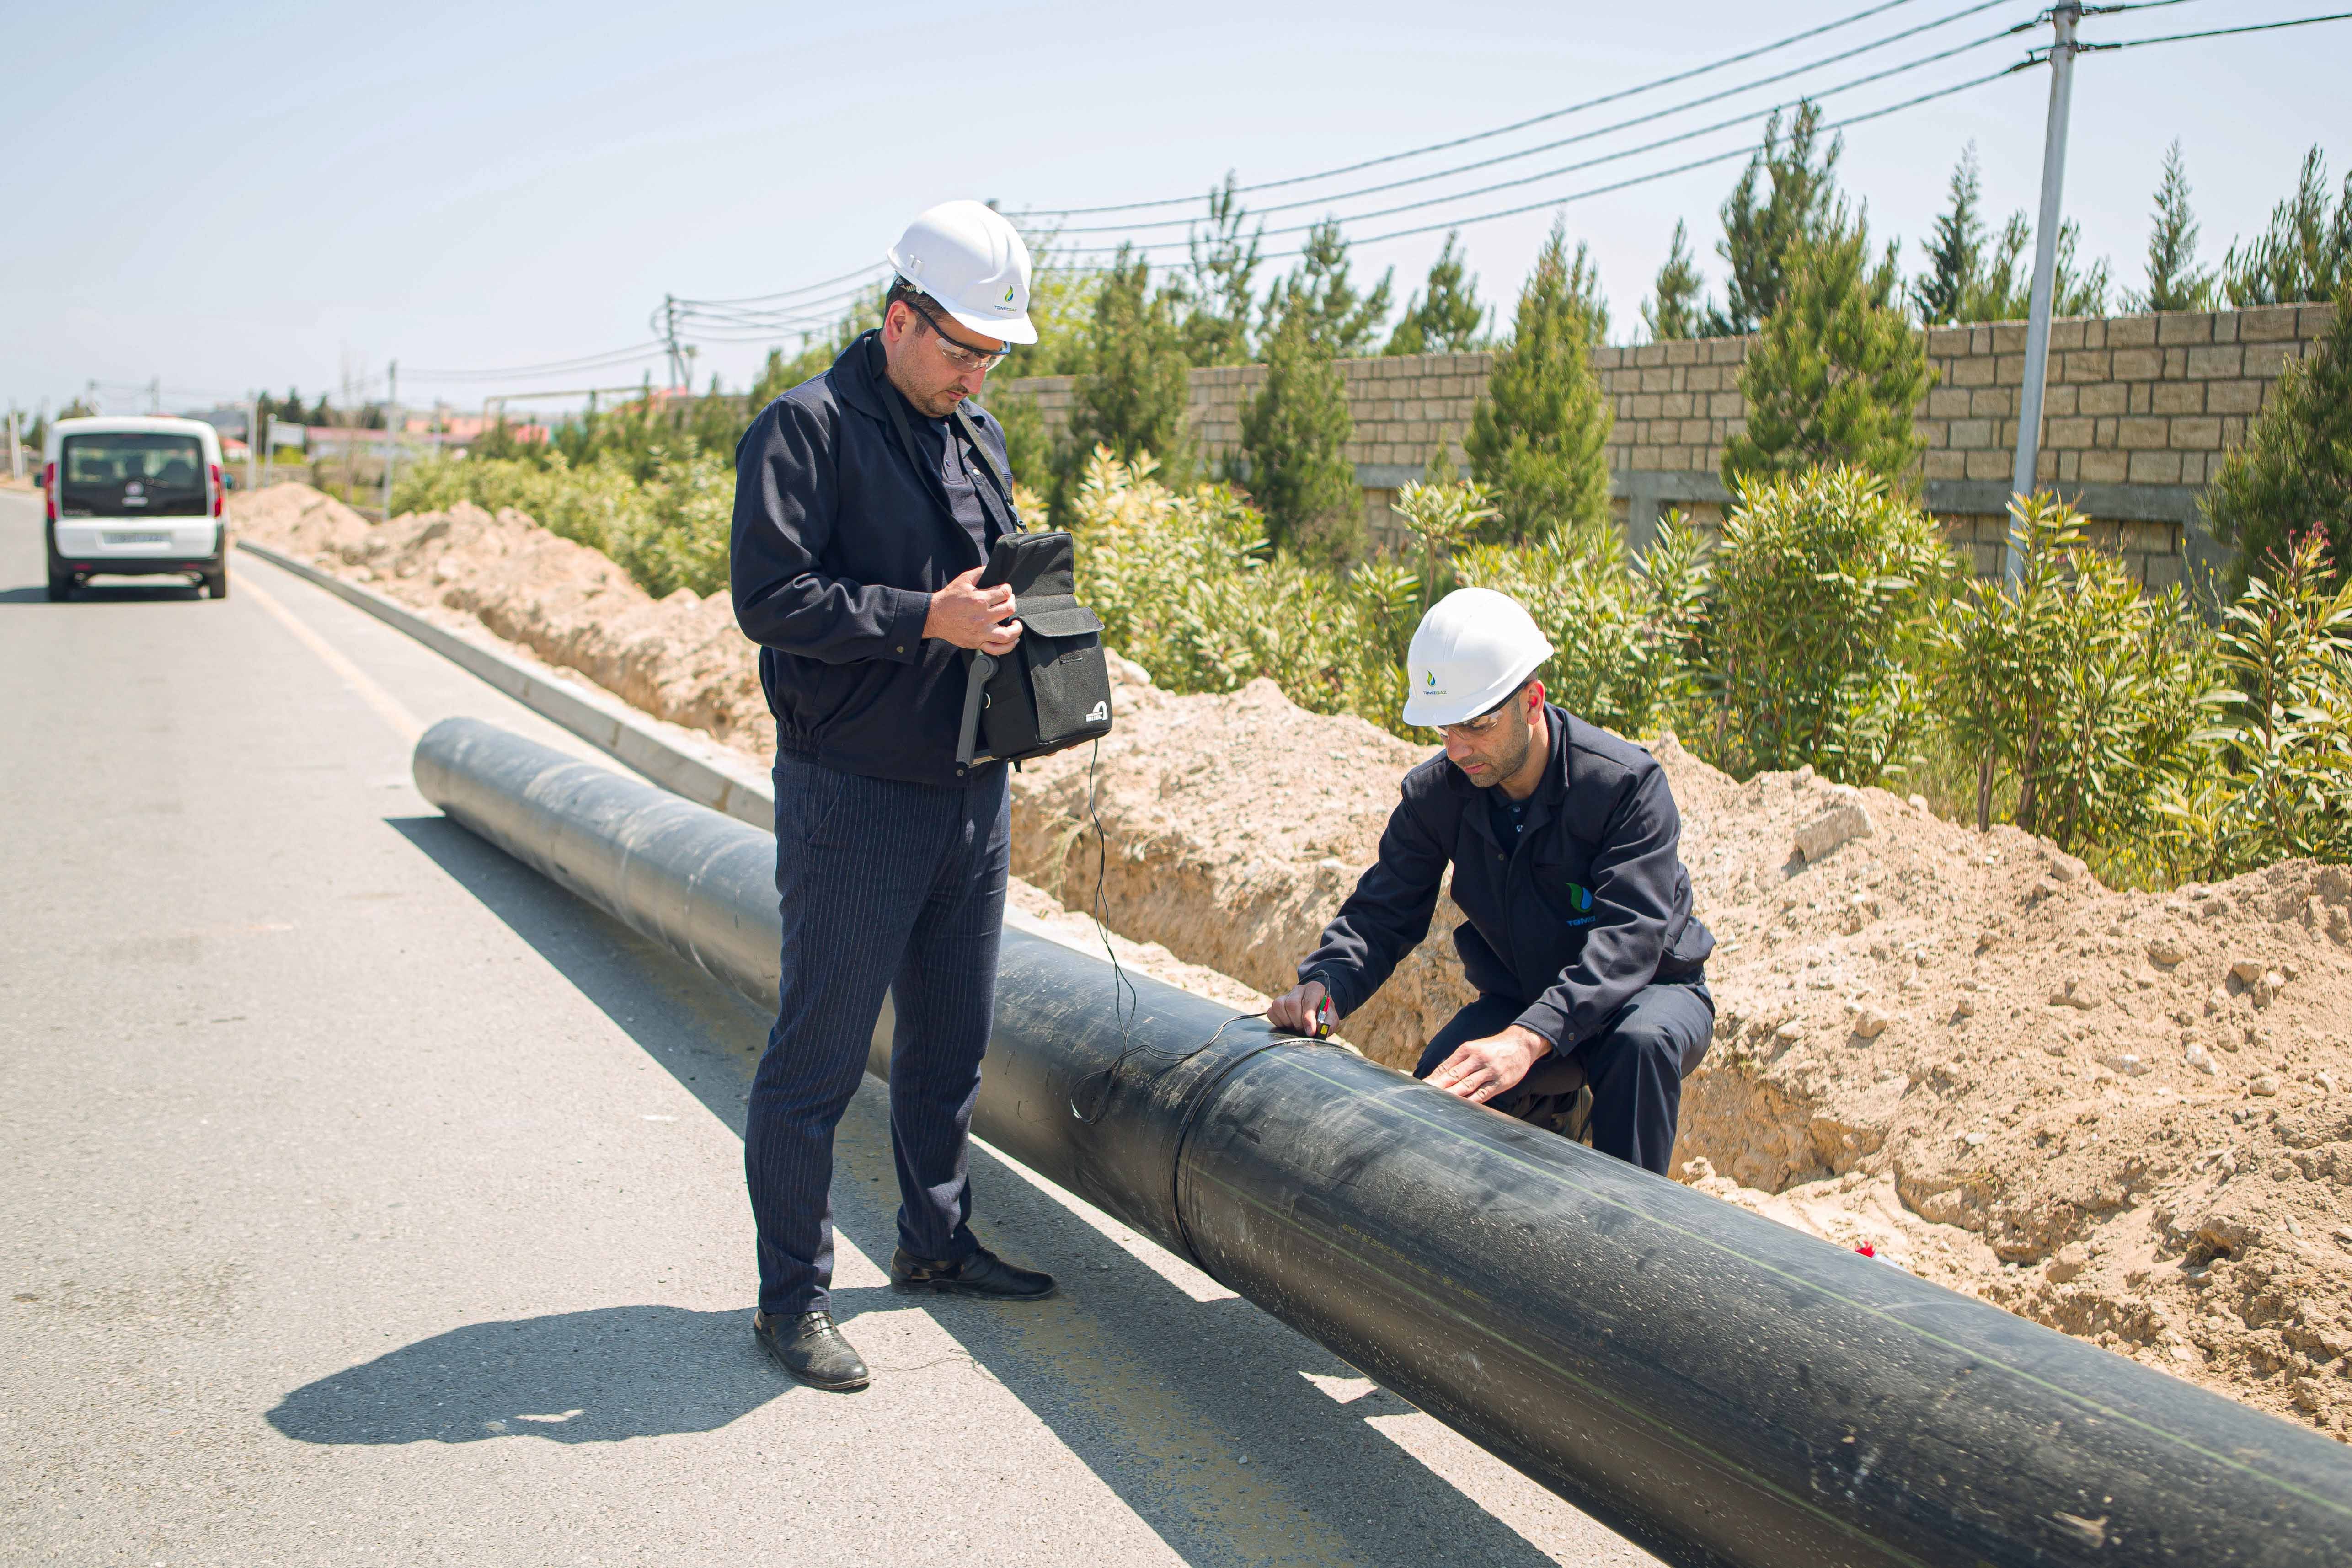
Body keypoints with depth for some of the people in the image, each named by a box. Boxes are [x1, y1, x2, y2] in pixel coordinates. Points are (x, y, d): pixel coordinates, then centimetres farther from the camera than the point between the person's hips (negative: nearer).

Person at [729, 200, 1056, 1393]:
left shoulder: (979, 438, 13)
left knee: (951, 1038, 18)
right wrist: (926, 618, -23)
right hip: (853, 794, -7)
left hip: (972, 791, 8)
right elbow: (768, 600, -19)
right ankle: (792, 1296, 12)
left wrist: (1017, 609, 1)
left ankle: (935, 1241, 35)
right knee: (819, 1057, 1)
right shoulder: (804, 430, -10)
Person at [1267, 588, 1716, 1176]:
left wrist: (1529, 1038, -51)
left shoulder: (1627, 783, -25)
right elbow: (1380, 914, -9)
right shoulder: (1435, 795, -11)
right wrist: (1323, 985, -33)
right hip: (1517, 999, 4)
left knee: (1639, 1042, -38)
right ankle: (1545, 1112, 8)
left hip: (1647, 992, -4)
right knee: (1436, 1092, -24)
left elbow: (1627, 939, -35)